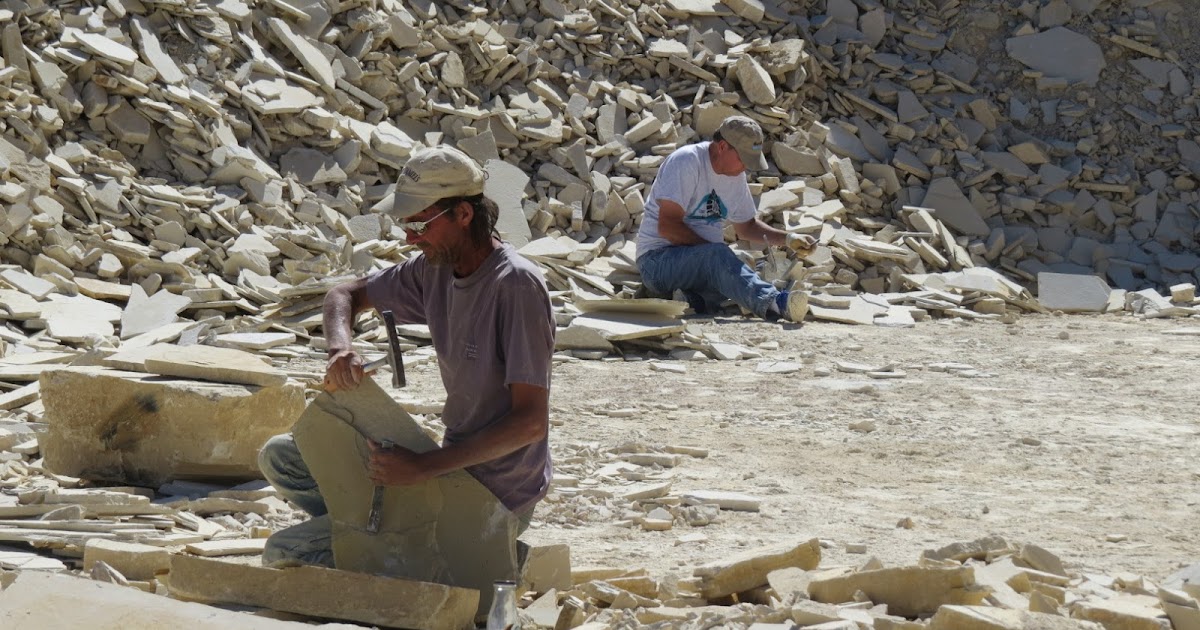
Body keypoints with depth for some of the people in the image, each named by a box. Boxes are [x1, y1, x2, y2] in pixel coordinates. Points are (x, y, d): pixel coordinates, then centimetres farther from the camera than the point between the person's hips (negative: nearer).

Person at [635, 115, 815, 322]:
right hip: (658, 260, -9)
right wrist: (712, 251, -18)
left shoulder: (736, 175, 12)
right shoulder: (686, 162, -14)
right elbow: (667, 226, -20)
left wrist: (788, 239, 11)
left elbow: (746, 226, 26)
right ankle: (773, 303, -61)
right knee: (716, 255, -39)